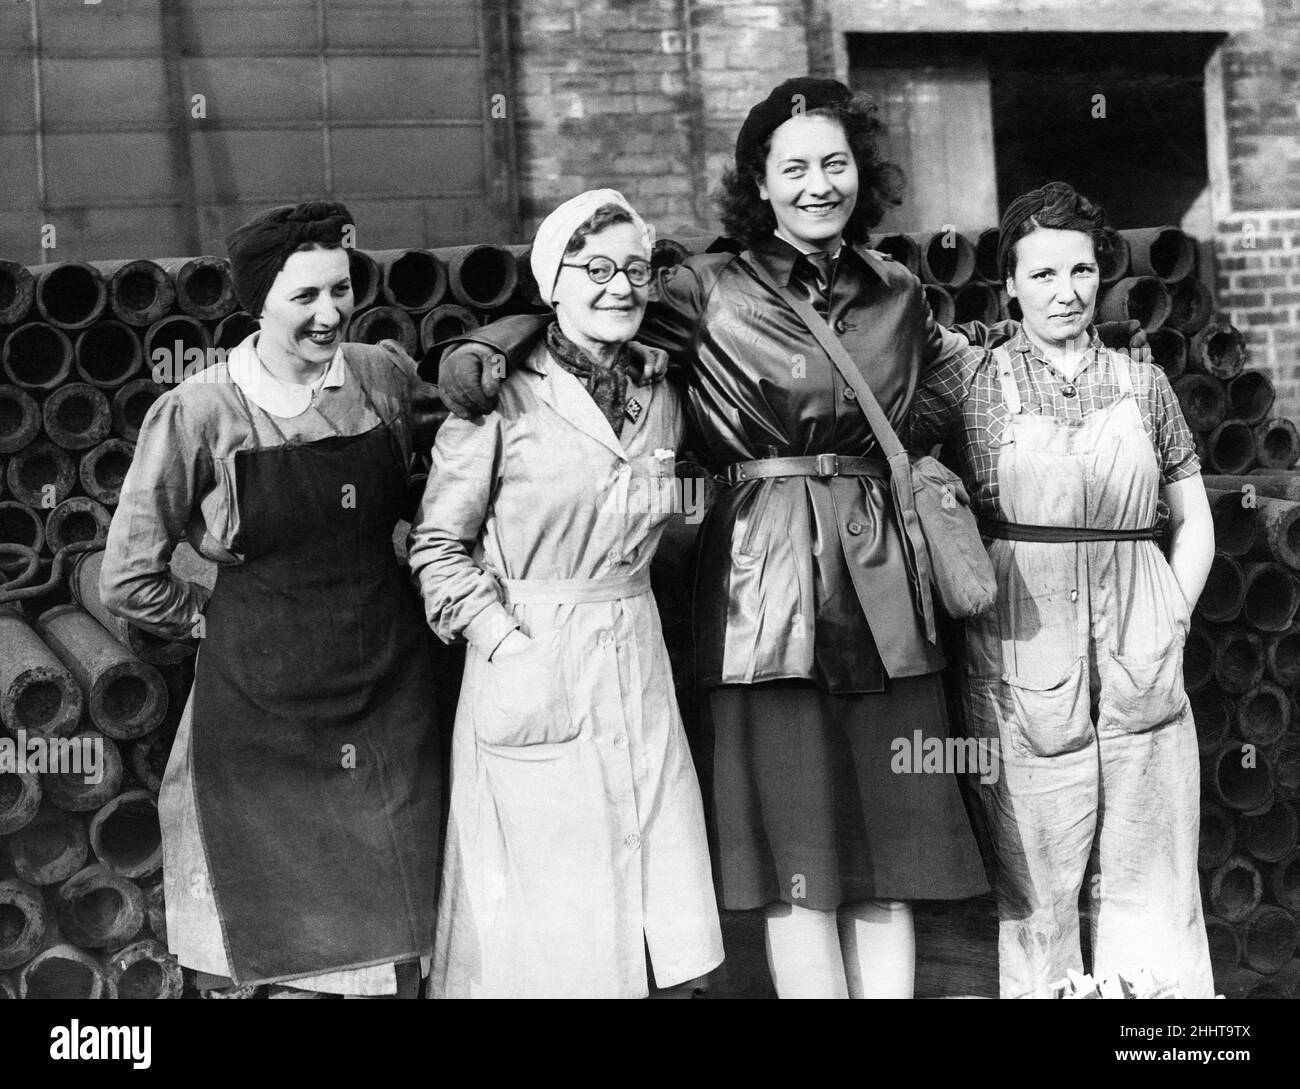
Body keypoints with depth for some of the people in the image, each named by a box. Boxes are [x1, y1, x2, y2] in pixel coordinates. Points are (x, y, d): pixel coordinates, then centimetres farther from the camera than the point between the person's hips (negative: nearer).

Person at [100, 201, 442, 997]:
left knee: (390, 936, 7)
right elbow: (130, 579, -3)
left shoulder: (385, 376, -2)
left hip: (389, 688, 2)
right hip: (263, 704, -2)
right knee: (273, 927, 11)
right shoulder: (197, 414, -10)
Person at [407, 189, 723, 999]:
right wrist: (503, 639, -14)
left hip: (637, 665, 5)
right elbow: (438, 546, -6)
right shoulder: (502, 393, -8)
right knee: (544, 920, 2)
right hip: (530, 672, -5)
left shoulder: (661, 400, 10)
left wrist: (621, 621, 10)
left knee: (655, 896, 6)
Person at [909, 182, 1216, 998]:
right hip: (1023, 656, -2)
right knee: (1035, 887, 3)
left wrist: (1172, 619, 5)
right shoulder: (970, 382, 1)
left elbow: (1195, 520, 17)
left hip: (1140, 661, 2)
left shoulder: (1143, 384, 10)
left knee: (1152, 884, 6)